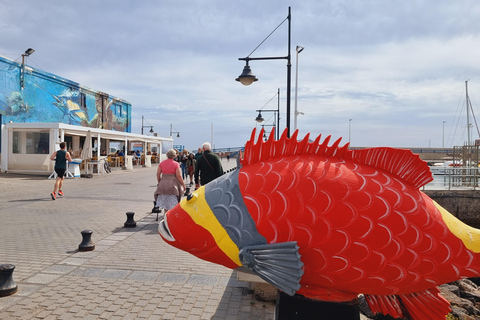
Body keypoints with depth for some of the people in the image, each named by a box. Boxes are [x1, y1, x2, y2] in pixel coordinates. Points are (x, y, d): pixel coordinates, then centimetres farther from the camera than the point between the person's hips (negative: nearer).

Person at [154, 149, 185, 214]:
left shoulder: (162, 163, 4)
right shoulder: (176, 164, -7)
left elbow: (158, 174, 6)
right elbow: (178, 176, -9)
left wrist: (159, 183, 19)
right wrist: (183, 184, 1)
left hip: (163, 184, 4)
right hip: (173, 184, -4)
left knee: (165, 201, 16)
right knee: (173, 203, 4)